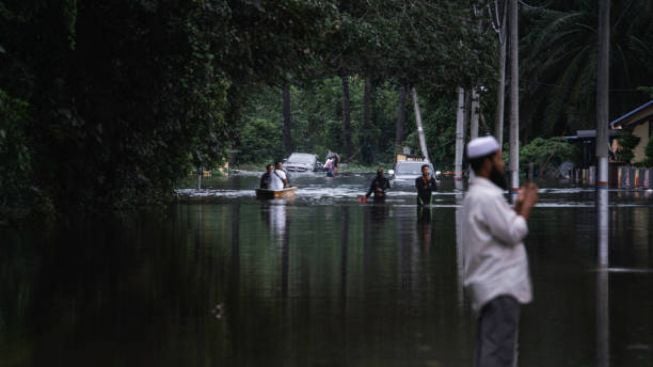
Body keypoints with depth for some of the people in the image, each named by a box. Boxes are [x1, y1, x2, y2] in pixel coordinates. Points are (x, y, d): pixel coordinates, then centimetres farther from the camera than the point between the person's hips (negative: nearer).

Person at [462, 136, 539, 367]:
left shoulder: (477, 194, 20)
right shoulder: (488, 196, -14)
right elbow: (513, 233, -16)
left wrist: (518, 207, 16)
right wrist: (527, 207, -2)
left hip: (492, 286, 11)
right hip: (500, 287, -11)